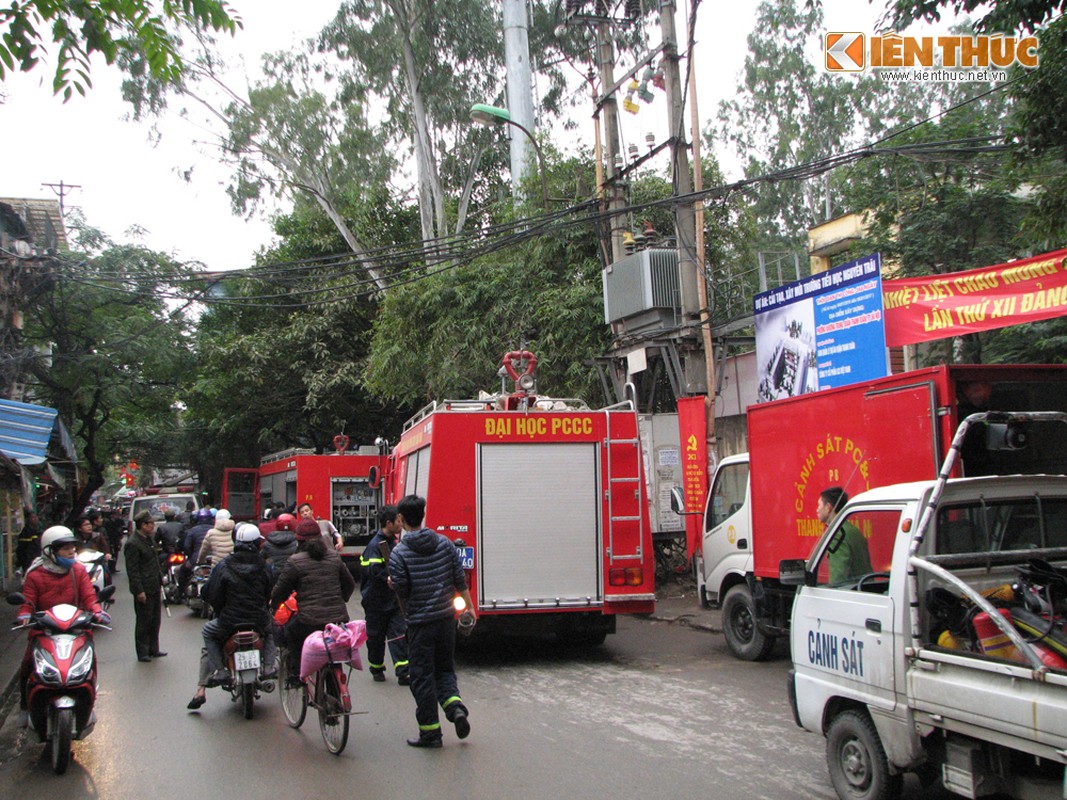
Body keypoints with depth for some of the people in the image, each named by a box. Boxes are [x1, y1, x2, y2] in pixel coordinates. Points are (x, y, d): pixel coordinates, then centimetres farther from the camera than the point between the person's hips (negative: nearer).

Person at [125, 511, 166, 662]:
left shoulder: (149, 539, 12)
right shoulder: (133, 544, -17)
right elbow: (132, 570, -19)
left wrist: (160, 576, 17)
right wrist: (139, 591, -21)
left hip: (154, 587, 9)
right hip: (144, 590, -9)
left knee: (155, 620, 14)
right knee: (144, 621, 1)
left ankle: (153, 649, 24)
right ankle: (142, 653, 10)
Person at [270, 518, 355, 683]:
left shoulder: (295, 561, -5)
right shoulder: (334, 556, 12)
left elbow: (281, 589, 0)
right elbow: (350, 584, 20)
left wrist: (273, 604, 20)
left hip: (310, 621, -4)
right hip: (338, 618, 5)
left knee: (290, 633, 24)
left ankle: (296, 673, 16)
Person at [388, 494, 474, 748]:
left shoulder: (399, 553, -12)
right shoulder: (444, 543, 0)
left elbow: (402, 592, -10)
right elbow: (460, 579, 3)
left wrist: (392, 583, 12)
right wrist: (469, 607, 16)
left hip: (420, 622, -4)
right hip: (446, 618, 4)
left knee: (422, 675, 6)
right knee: (445, 667, 20)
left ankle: (430, 731, 11)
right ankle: (454, 704, -4)